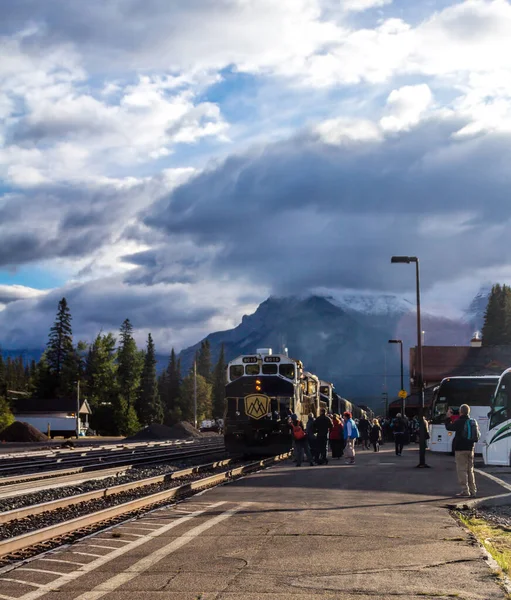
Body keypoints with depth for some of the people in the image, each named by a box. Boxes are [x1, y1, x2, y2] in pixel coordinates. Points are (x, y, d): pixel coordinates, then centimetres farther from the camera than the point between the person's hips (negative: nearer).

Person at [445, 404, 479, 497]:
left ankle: (465, 491, -5)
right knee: (470, 470, 14)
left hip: (461, 449, -7)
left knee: (462, 470, -2)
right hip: (470, 449, 7)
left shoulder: (459, 422, -15)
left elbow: (448, 427, -5)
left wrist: (448, 417, 7)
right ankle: (473, 491, 15)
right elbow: (477, 435, 16)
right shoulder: (474, 422, 7)